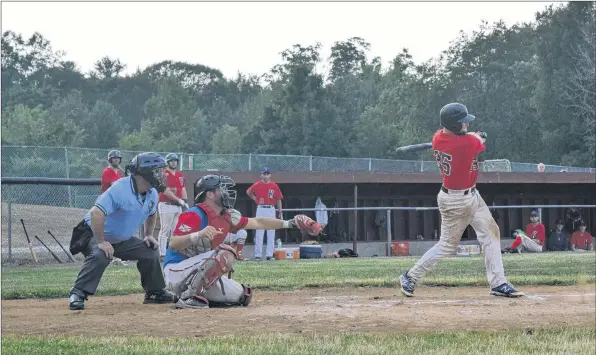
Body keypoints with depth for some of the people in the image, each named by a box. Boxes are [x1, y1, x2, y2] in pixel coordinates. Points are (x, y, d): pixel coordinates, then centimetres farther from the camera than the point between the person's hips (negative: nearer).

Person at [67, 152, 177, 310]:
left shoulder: (152, 194, -4)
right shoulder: (120, 189, -31)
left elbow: (151, 214, 21)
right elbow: (96, 213, -38)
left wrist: (148, 235, 10)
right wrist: (101, 242, -35)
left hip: (123, 239, 8)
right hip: (95, 233, -8)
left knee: (151, 252, 5)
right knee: (100, 255, -37)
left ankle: (156, 293, 23)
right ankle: (77, 294, -33)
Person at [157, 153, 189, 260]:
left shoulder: (180, 175, 16)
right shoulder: (164, 174, -9)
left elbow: (183, 189, 17)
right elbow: (166, 191, -16)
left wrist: (185, 202, 4)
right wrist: (179, 200, -17)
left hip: (178, 206, 8)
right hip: (166, 206, -8)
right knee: (165, 231, -8)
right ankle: (162, 254, -8)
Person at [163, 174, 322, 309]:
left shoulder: (227, 216, 6)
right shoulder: (194, 215, -19)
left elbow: (257, 222, 17)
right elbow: (172, 244, -30)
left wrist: (289, 223, 12)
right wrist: (199, 234, -45)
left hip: (198, 274, 9)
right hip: (176, 271, -9)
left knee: (242, 296, 8)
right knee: (225, 254, -29)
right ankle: (189, 297, -23)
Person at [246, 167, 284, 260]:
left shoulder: (274, 186, 1)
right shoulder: (257, 185, 1)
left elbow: (278, 200, 5)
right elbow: (248, 192, 19)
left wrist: (280, 212, 3)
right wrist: (255, 199, 7)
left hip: (271, 210, 1)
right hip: (260, 209, -1)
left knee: (271, 233, 2)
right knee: (259, 233, -1)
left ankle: (269, 254, 7)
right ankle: (258, 254, 1)